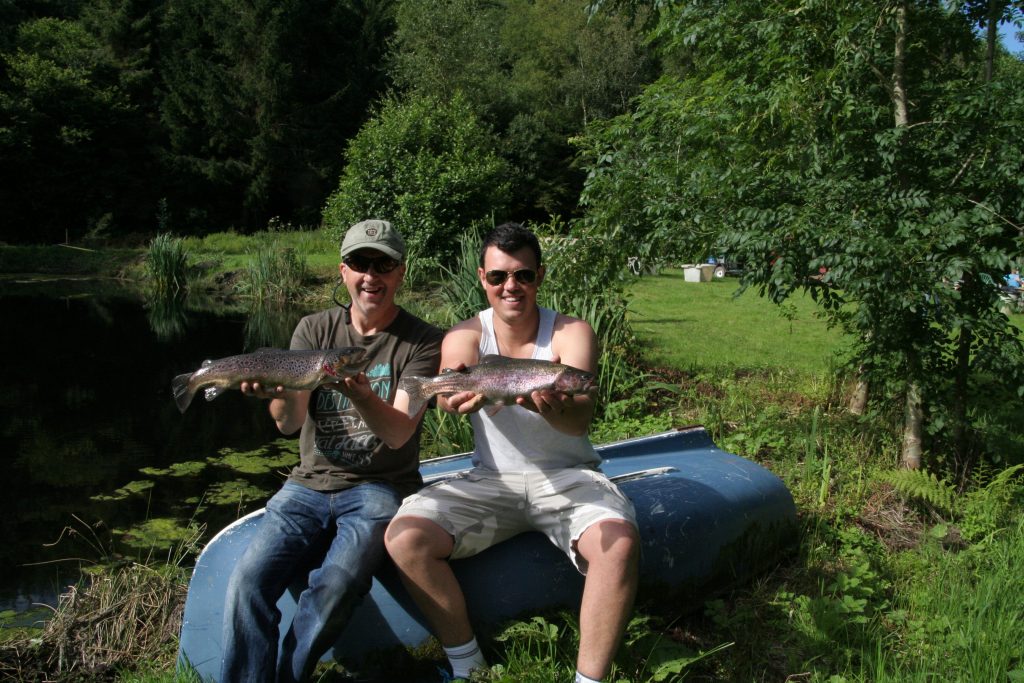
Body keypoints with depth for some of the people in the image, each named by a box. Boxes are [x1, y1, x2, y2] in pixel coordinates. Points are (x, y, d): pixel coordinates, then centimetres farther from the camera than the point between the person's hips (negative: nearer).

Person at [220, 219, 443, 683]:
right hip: (309, 485, 3)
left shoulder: (423, 342, -2)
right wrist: (282, 394, -29)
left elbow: (398, 433, -13)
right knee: (247, 582, -22)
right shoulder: (315, 329, 6)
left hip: (378, 489, -3)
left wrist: (359, 394, -34)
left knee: (335, 585, -29)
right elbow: (288, 423, -4)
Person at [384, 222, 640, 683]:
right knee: (403, 537, -20)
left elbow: (581, 418, -25)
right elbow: (449, 391, -24)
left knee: (619, 542, -32)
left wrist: (554, 408, -50)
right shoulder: (466, 336, -1)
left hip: (567, 477, -2)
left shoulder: (572, 333, -7)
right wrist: (456, 397, -50)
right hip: (492, 479, 2)